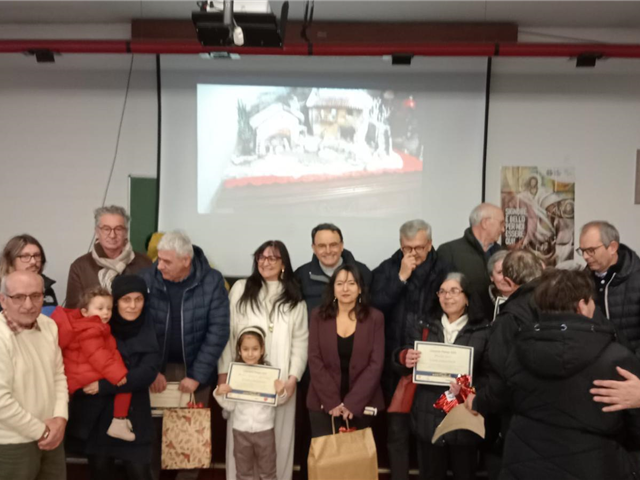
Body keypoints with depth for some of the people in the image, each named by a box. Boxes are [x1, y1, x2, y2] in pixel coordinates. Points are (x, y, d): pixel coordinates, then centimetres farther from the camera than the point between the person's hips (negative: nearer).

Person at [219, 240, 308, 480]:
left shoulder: (295, 298, 8)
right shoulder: (240, 289, 5)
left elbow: (301, 341, 4)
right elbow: (226, 332, 3)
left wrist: (293, 377, -4)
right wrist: (224, 372, -1)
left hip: (279, 381, 1)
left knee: (278, 437, 3)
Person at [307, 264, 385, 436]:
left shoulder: (375, 318, -1)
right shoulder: (318, 316, 1)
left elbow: (376, 364, -5)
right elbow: (315, 361, -3)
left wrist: (352, 403, -13)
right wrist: (332, 401, -12)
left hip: (362, 405, 0)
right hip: (324, 404, 0)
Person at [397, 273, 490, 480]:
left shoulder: (483, 330, -2)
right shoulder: (423, 326, 8)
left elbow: (490, 375, -4)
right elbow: (402, 358, 10)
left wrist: (472, 386, -23)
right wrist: (404, 358, -14)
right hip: (428, 418, 2)